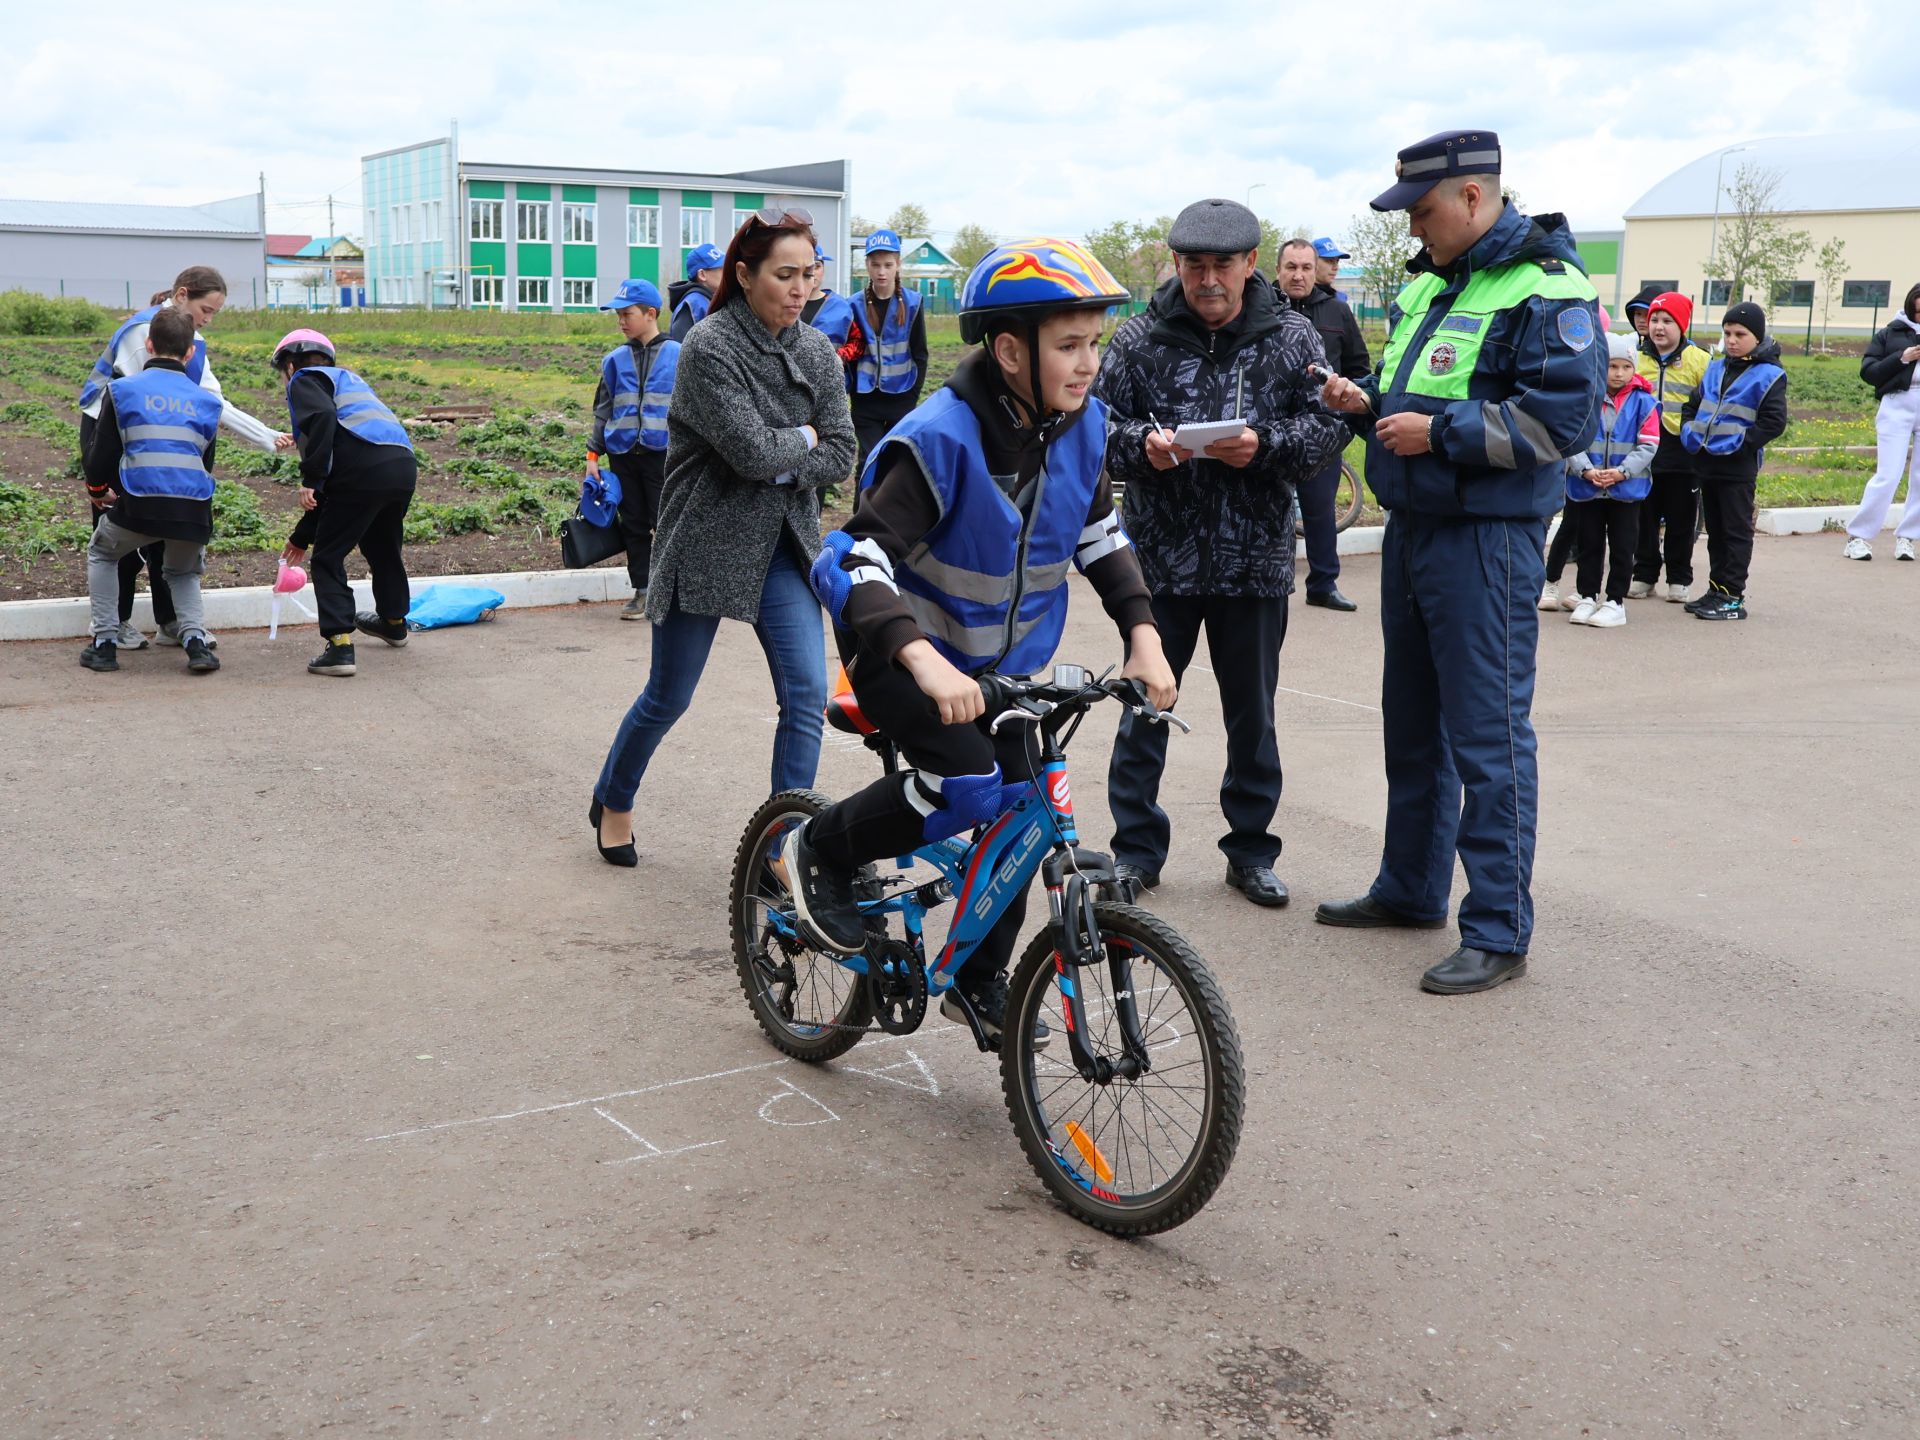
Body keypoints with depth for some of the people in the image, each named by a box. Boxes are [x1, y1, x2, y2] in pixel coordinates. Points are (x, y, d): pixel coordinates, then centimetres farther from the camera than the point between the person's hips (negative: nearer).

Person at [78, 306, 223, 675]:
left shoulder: (121, 389, 7)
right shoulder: (207, 400, 15)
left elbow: (100, 455, 8)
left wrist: (98, 491, 29)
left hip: (138, 506, -2)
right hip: (194, 511, 2)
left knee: (101, 555, 29)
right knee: (183, 572, 30)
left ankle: (104, 642, 21)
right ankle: (195, 639, 5)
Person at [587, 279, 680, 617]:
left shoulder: (678, 355, -1)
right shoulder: (615, 360, 9)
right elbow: (603, 410, 14)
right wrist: (593, 454, 8)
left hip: (664, 454, -4)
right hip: (623, 454, 4)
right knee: (633, 526, 8)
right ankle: (642, 590, 17)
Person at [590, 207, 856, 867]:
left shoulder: (818, 352, 2)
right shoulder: (709, 347, -16)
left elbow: (839, 457, -1)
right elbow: (752, 450, -25)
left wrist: (776, 466, -15)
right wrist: (804, 436, -8)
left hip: (783, 547, 5)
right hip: (706, 544, -5)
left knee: (807, 696, -6)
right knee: (669, 697, 9)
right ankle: (612, 801, 36)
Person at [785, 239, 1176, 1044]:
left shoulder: (1080, 426, -7)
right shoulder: (940, 440, -28)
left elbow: (1099, 535, 9)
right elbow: (856, 560, -34)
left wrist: (1142, 632, -5)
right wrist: (923, 660, -48)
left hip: (1001, 659, 7)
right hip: (902, 648, -6)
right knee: (968, 786, -27)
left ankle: (979, 982, 26)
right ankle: (820, 851, 0)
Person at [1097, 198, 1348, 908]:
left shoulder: (1291, 336, 1)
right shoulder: (1139, 337, 0)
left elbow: (1328, 424, -2)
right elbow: (1100, 421, 1)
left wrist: (1266, 445, -19)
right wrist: (1140, 445, -20)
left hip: (1254, 560, 0)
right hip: (1160, 556, 0)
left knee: (1252, 713, 11)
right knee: (1144, 704, 8)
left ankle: (1251, 850, 26)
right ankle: (1136, 850, 21)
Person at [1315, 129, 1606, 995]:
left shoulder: (1544, 290, -13)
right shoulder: (1426, 283, 14)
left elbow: (1565, 415, -21)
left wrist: (1439, 432, -20)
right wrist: (1367, 401, 5)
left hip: (1487, 541, -9)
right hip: (1410, 527, 9)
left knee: (1488, 737, -5)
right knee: (1413, 723, 17)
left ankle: (1499, 932, 4)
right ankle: (1410, 889, 31)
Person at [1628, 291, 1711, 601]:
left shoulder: (1698, 360, -2)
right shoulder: (1637, 359, 6)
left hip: (1683, 455, -2)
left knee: (1682, 522, 7)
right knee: (1644, 518, 8)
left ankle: (1679, 579, 17)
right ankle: (1644, 575, 20)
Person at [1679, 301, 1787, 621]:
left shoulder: (1769, 375, -7)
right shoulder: (1715, 368, 11)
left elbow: (1773, 422, -13)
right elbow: (1692, 403, 19)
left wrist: (1739, 442, -18)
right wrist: (1689, 430, 1)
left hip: (1738, 468, -7)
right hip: (1706, 464, 7)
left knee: (1737, 531, 0)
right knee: (1715, 531, 14)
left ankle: (1732, 596, 2)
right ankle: (1716, 589, 23)